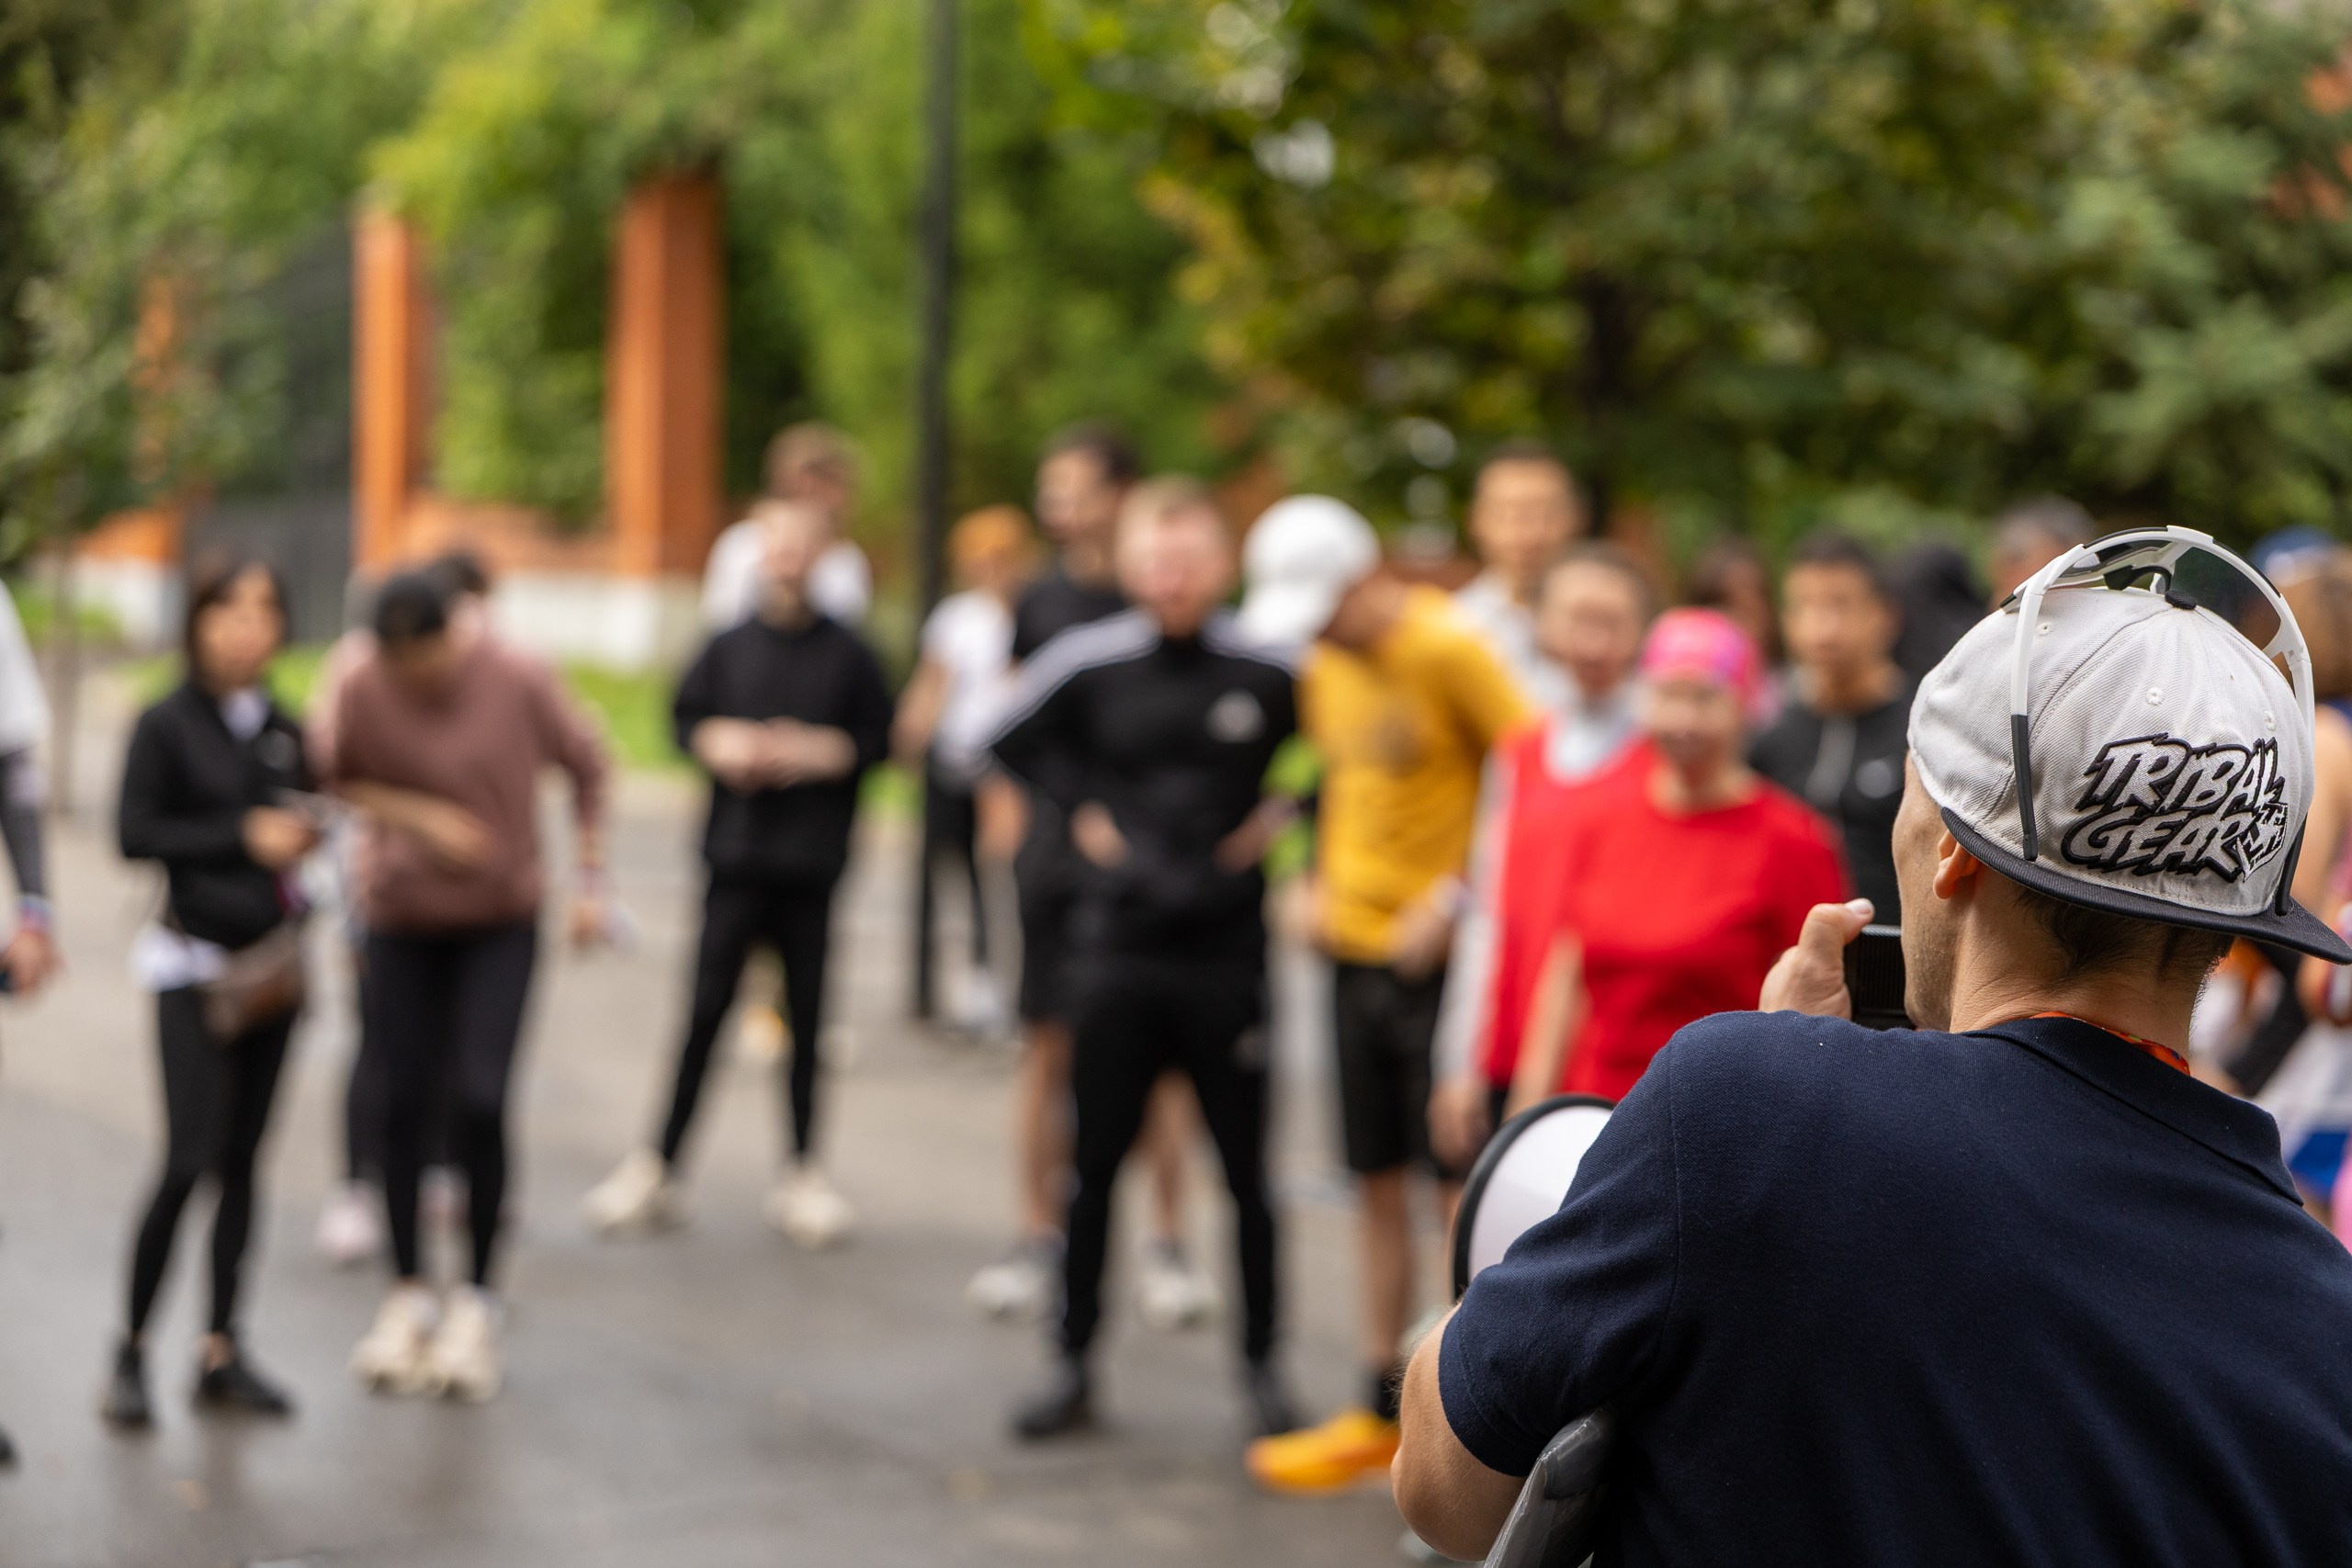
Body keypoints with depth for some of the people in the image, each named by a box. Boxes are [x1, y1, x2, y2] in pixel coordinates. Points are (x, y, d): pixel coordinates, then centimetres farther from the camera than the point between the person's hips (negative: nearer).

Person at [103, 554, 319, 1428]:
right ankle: (131, 1348, 5)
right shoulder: (167, 726, -6)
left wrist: (305, 832, -2)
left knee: (242, 1160, 7)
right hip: (194, 963, -5)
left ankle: (221, 1354, 14)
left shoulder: (283, 730, 7)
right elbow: (134, 834, -12)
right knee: (190, 1159, -11)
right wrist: (243, 835, -16)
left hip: (274, 962, 5)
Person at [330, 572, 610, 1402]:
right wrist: (421, 817, -15)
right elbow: (341, 781, 1)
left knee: (478, 1102, -11)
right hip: (402, 920, 2)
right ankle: (408, 1291, 19)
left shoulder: (520, 681, -16)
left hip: (502, 921, -1)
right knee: (405, 1107, 3)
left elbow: (586, 766, -1)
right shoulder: (363, 689, -14)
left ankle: (477, 1301, 3)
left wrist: (590, 882, -2)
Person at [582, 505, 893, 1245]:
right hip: (736, 857, 1)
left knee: (806, 1015, 3)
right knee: (705, 1008, 0)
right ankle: (658, 1165, 7)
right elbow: (684, 717, 12)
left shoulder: (848, 654, 2)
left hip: (813, 862, -1)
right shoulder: (729, 647, 7)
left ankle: (804, 1172, 13)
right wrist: (721, 743, -7)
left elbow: (878, 739, 4)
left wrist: (817, 752, -10)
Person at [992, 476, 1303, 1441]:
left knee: (1246, 1170, 5)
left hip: (1227, 953, -1)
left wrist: (1282, 812, -1)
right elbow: (1014, 741, 14)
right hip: (1115, 951, 2)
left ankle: (1261, 1363, 17)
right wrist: (1080, 809, 4)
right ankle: (1073, 1367, 17)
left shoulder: (1269, 670, -7)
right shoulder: (1088, 663, -2)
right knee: (1094, 1163, 7)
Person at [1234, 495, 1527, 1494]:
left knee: (1462, 1181, -2)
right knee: (1377, 1181, 13)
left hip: (1440, 953, -7)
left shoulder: (1450, 647, -14)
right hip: (1356, 943, 7)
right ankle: (1383, 1408, 23)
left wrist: (1458, 896, -18)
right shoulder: (1327, 660, 9)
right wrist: (1320, 881, 9)